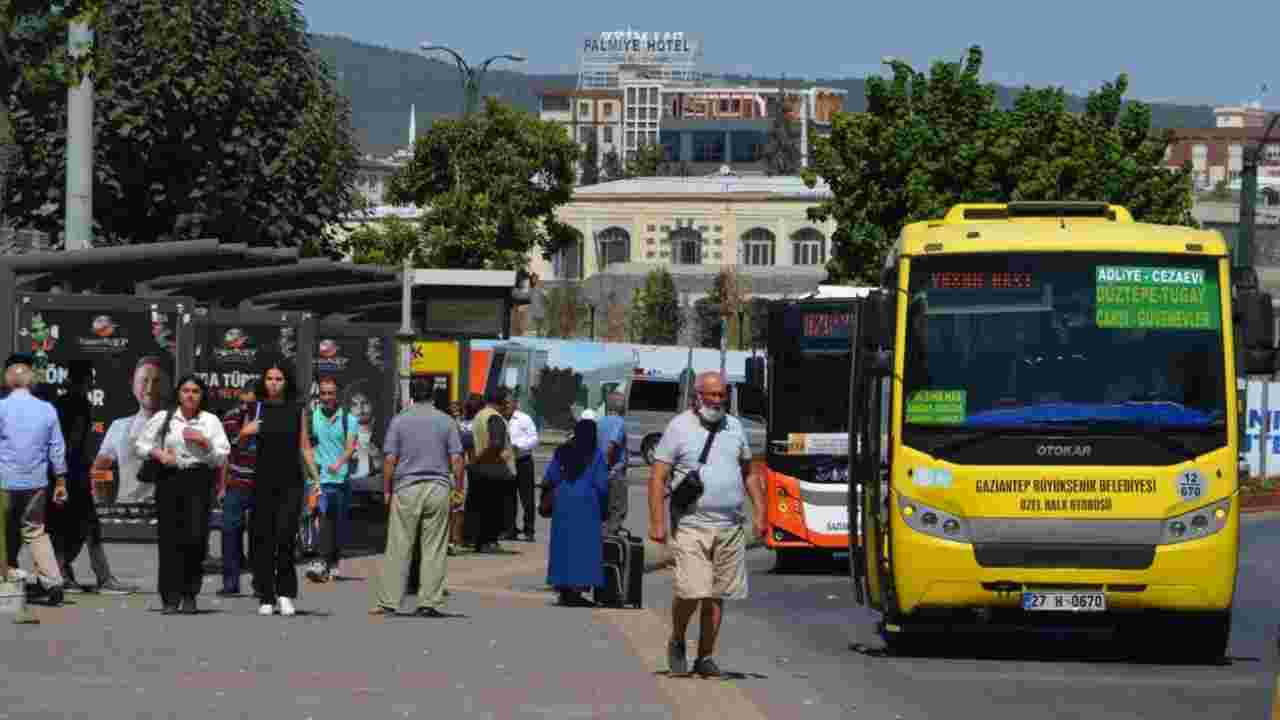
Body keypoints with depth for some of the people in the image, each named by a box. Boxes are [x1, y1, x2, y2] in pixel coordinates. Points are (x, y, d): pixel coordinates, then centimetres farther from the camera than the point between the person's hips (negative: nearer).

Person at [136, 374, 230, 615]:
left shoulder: (211, 421, 10)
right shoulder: (163, 418, 10)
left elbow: (222, 457, 8)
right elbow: (142, 443, 14)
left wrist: (204, 441, -8)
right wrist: (158, 453, -4)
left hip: (200, 480, 0)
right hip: (169, 478, 0)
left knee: (196, 537, -11)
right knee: (170, 540, -4)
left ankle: (189, 595, 4)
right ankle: (170, 599, 0)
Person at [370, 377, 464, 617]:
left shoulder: (399, 421, 1)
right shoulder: (446, 421, 4)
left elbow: (390, 459, -2)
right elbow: (456, 459, 0)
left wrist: (387, 490, 5)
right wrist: (459, 489, 7)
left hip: (406, 489, -1)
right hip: (438, 489, 1)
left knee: (398, 548, 0)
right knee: (434, 549, 2)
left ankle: (387, 601, -2)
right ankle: (429, 602, -1)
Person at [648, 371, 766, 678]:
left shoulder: (733, 426, 13)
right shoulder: (679, 427, -2)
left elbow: (749, 473, 21)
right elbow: (658, 477, -5)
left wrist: (760, 512, 12)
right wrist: (657, 522, -12)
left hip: (730, 527, 5)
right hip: (691, 525, -5)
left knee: (716, 596, 5)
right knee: (691, 592, -14)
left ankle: (705, 657, 15)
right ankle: (677, 643, 12)